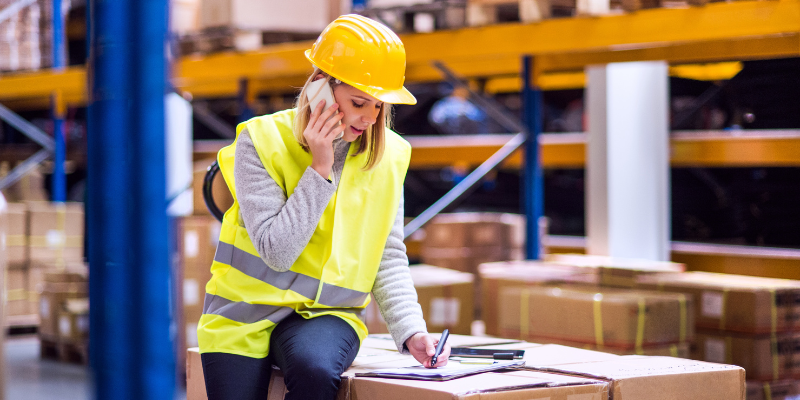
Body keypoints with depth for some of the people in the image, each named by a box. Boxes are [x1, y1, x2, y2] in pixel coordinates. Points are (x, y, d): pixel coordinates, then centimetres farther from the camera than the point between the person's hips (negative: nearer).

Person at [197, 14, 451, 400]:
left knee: (315, 368, -31)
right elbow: (276, 251, -17)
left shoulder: (385, 155, 0)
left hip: (326, 313, 1)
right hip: (245, 313, -1)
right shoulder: (263, 140, -10)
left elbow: (389, 257, 2)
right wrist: (320, 169, -19)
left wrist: (411, 330, -12)